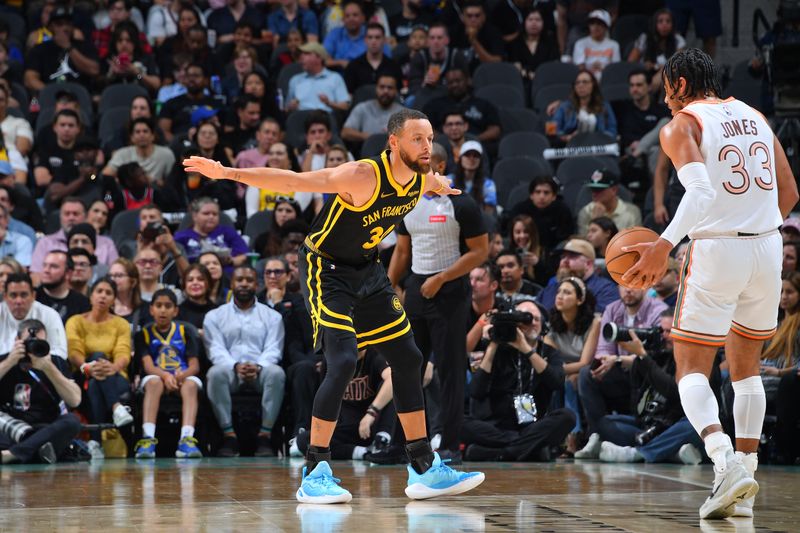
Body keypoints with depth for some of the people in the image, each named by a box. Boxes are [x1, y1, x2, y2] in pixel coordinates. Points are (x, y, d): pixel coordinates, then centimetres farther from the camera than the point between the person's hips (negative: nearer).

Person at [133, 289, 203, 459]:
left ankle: (186, 439, -52)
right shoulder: (144, 334, 8)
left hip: (183, 377, 1)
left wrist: (180, 376, -20)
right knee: (154, 382, -35)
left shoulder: (185, 331, 11)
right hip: (157, 376, -1)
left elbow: (194, 366, 3)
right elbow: (148, 365, -6)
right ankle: (147, 439, -49)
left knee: (190, 385, -33)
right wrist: (166, 376, -27)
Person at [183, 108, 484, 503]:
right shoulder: (362, 176, -29)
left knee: (408, 361, 7)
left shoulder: (425, 181, -7)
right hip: (325, 267, -8)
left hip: (367, 269, 8)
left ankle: (424, 469, 17)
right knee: (343, 362, -21)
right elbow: (294, 181, -34)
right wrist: (228, 173, -42)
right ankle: (314, 474, -14)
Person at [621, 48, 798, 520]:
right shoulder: (754, 117, 15)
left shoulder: (681, 126, -4)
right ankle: (744, 486, 14)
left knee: (692, 369, 1)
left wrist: (665, 245, -28)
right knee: (746, 365, 18)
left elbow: (701, 189, -22)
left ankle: (726, 460, -24)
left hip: (716, 250, -6)